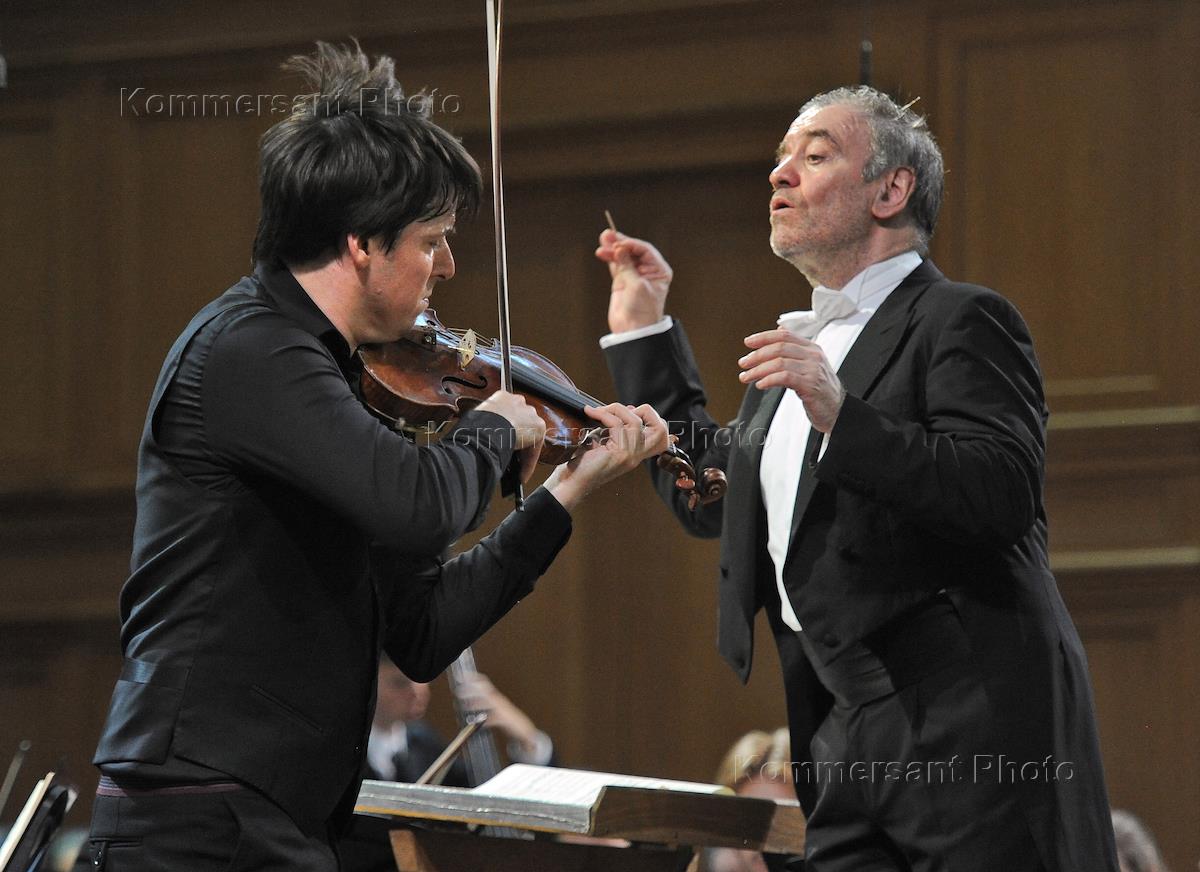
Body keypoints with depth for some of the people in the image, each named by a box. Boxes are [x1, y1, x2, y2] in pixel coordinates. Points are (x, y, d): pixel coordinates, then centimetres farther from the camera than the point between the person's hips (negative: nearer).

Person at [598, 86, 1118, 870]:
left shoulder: (961, 321, -6)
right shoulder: (803, 342, 22)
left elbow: (1004, 497, -19)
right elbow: (710, 497, 27)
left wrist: (841, 414, -26)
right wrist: (642, 332, 26)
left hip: (965, 721, -8)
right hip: (846, 739, 8)